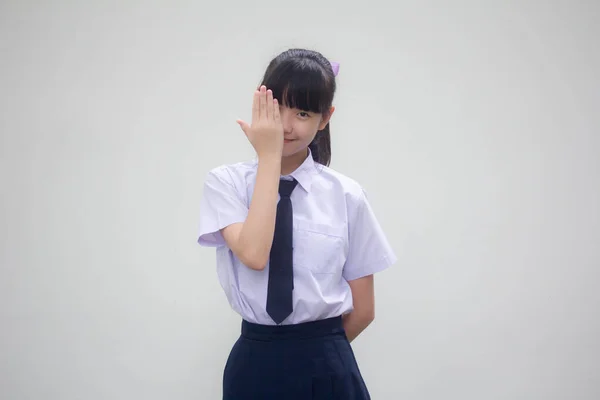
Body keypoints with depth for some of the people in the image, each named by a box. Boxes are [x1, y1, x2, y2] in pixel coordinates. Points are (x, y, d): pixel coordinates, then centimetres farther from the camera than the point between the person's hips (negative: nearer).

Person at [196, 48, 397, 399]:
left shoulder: (347, 195, -1)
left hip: (328, 370, 0)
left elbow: (363, 309, 4)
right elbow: (253, 254, -20)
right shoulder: (225, 182, -2)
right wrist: (269, 156, -15)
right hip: (254, 367, 0)